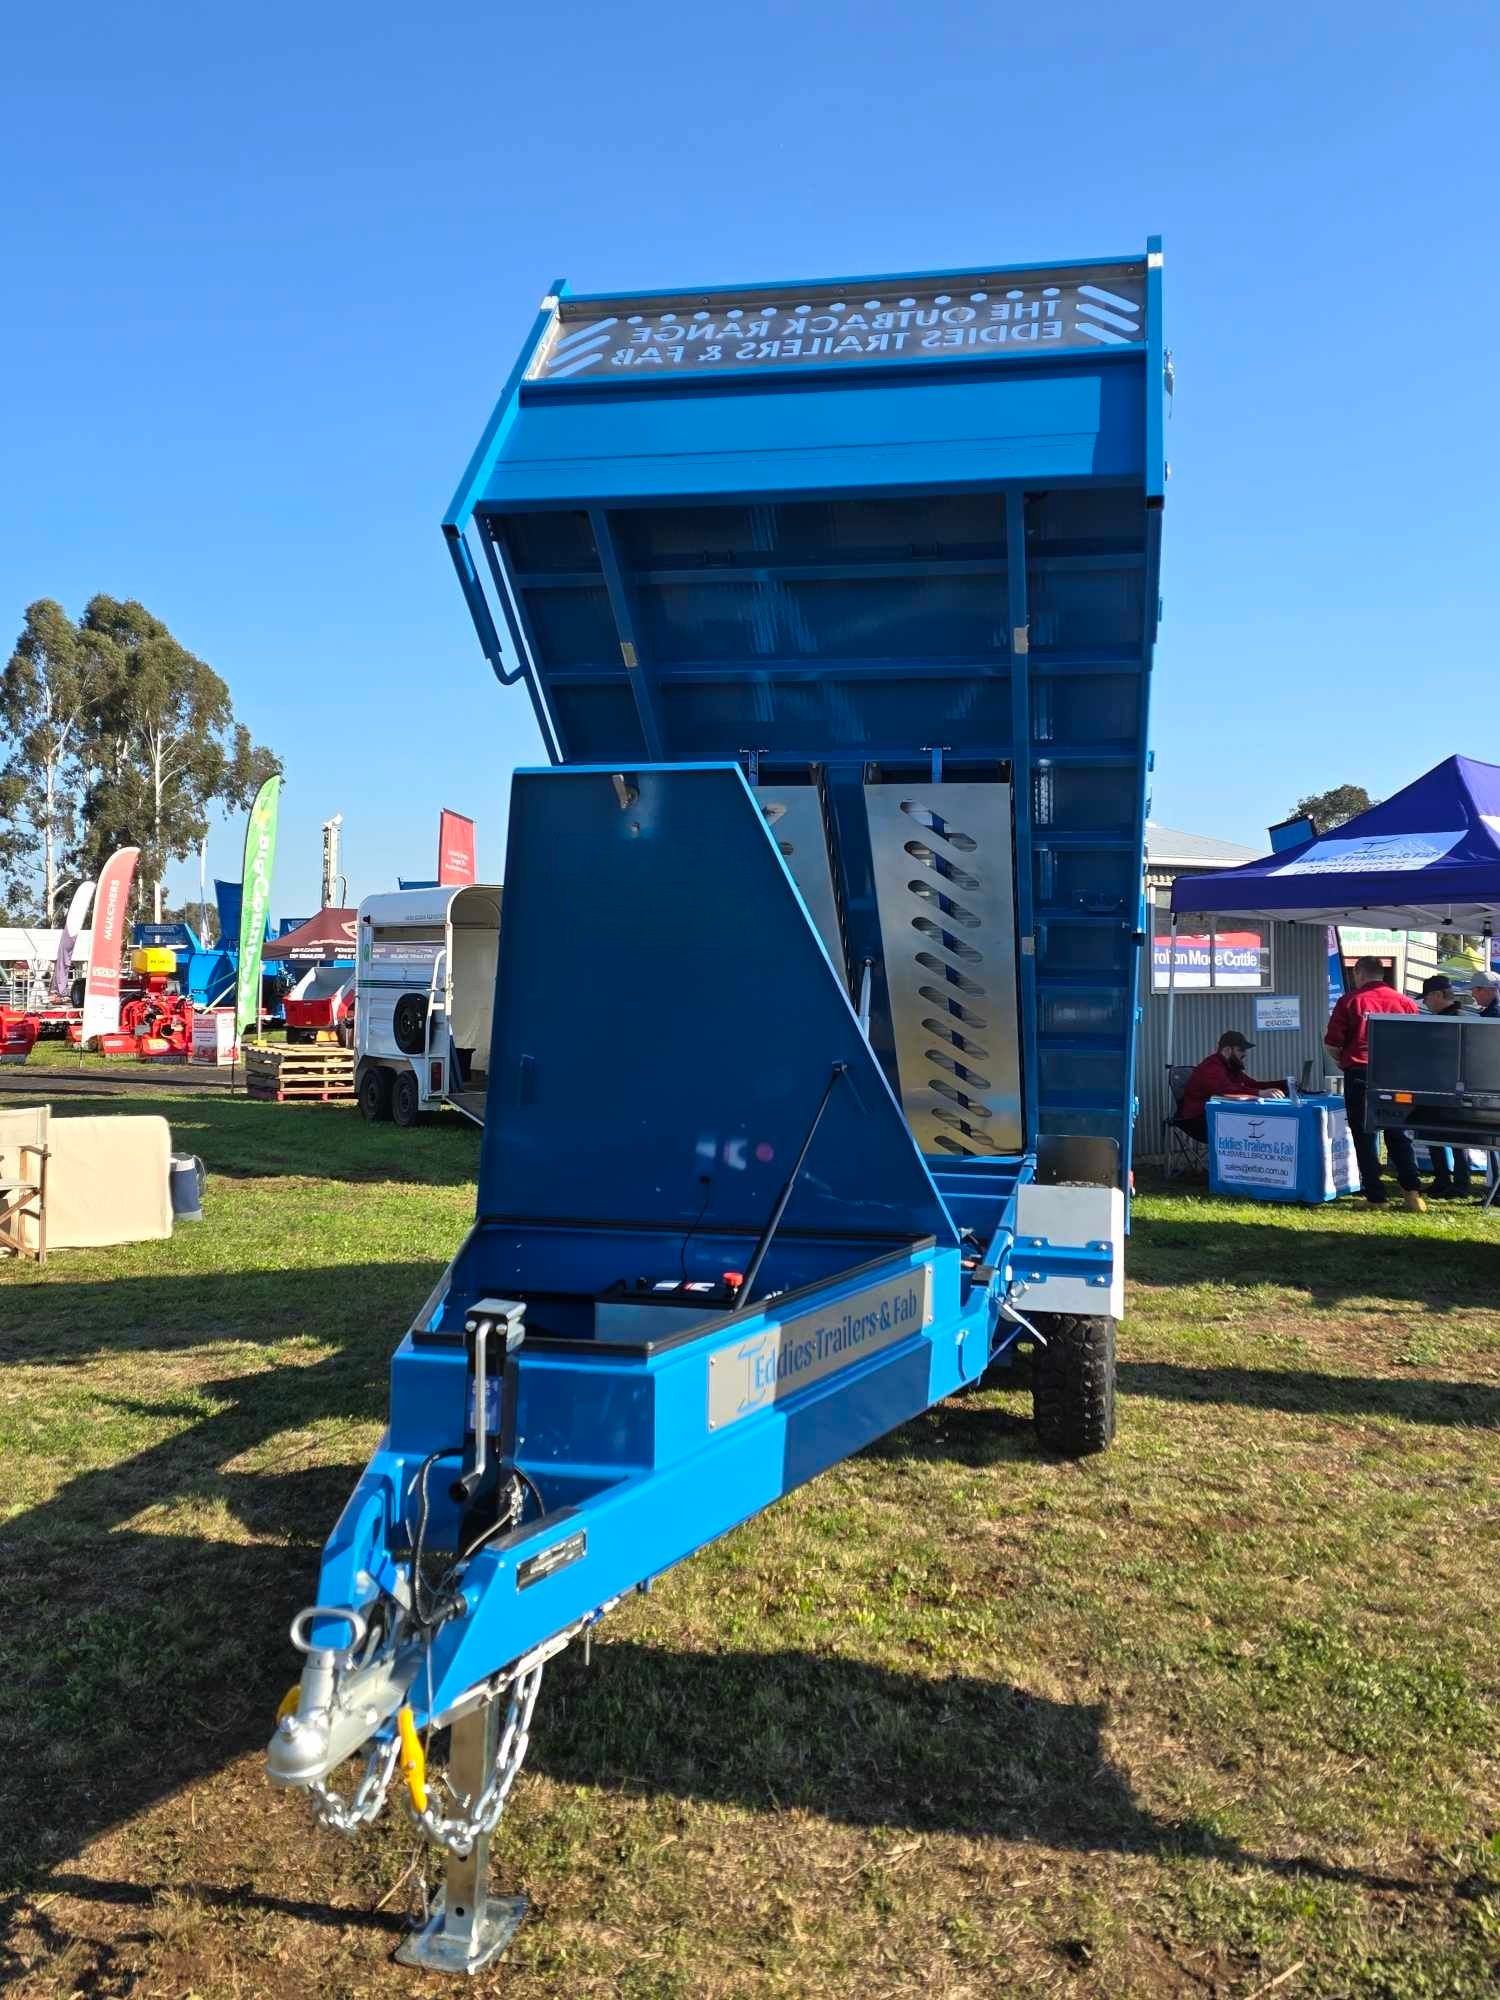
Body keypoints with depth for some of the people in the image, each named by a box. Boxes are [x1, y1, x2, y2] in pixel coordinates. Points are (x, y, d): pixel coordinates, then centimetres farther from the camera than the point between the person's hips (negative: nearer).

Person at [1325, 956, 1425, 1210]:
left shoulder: (1350, 1001, -6)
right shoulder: (1405, 1002, 3)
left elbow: (1331, 1045, -7)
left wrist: (1344, 1061, 13)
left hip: (1359, 1075, -3)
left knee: (1364, 1137, 6)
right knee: (1398, 1135, 15)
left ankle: (1374, 1196, 4)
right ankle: (1412, 1190, 4)